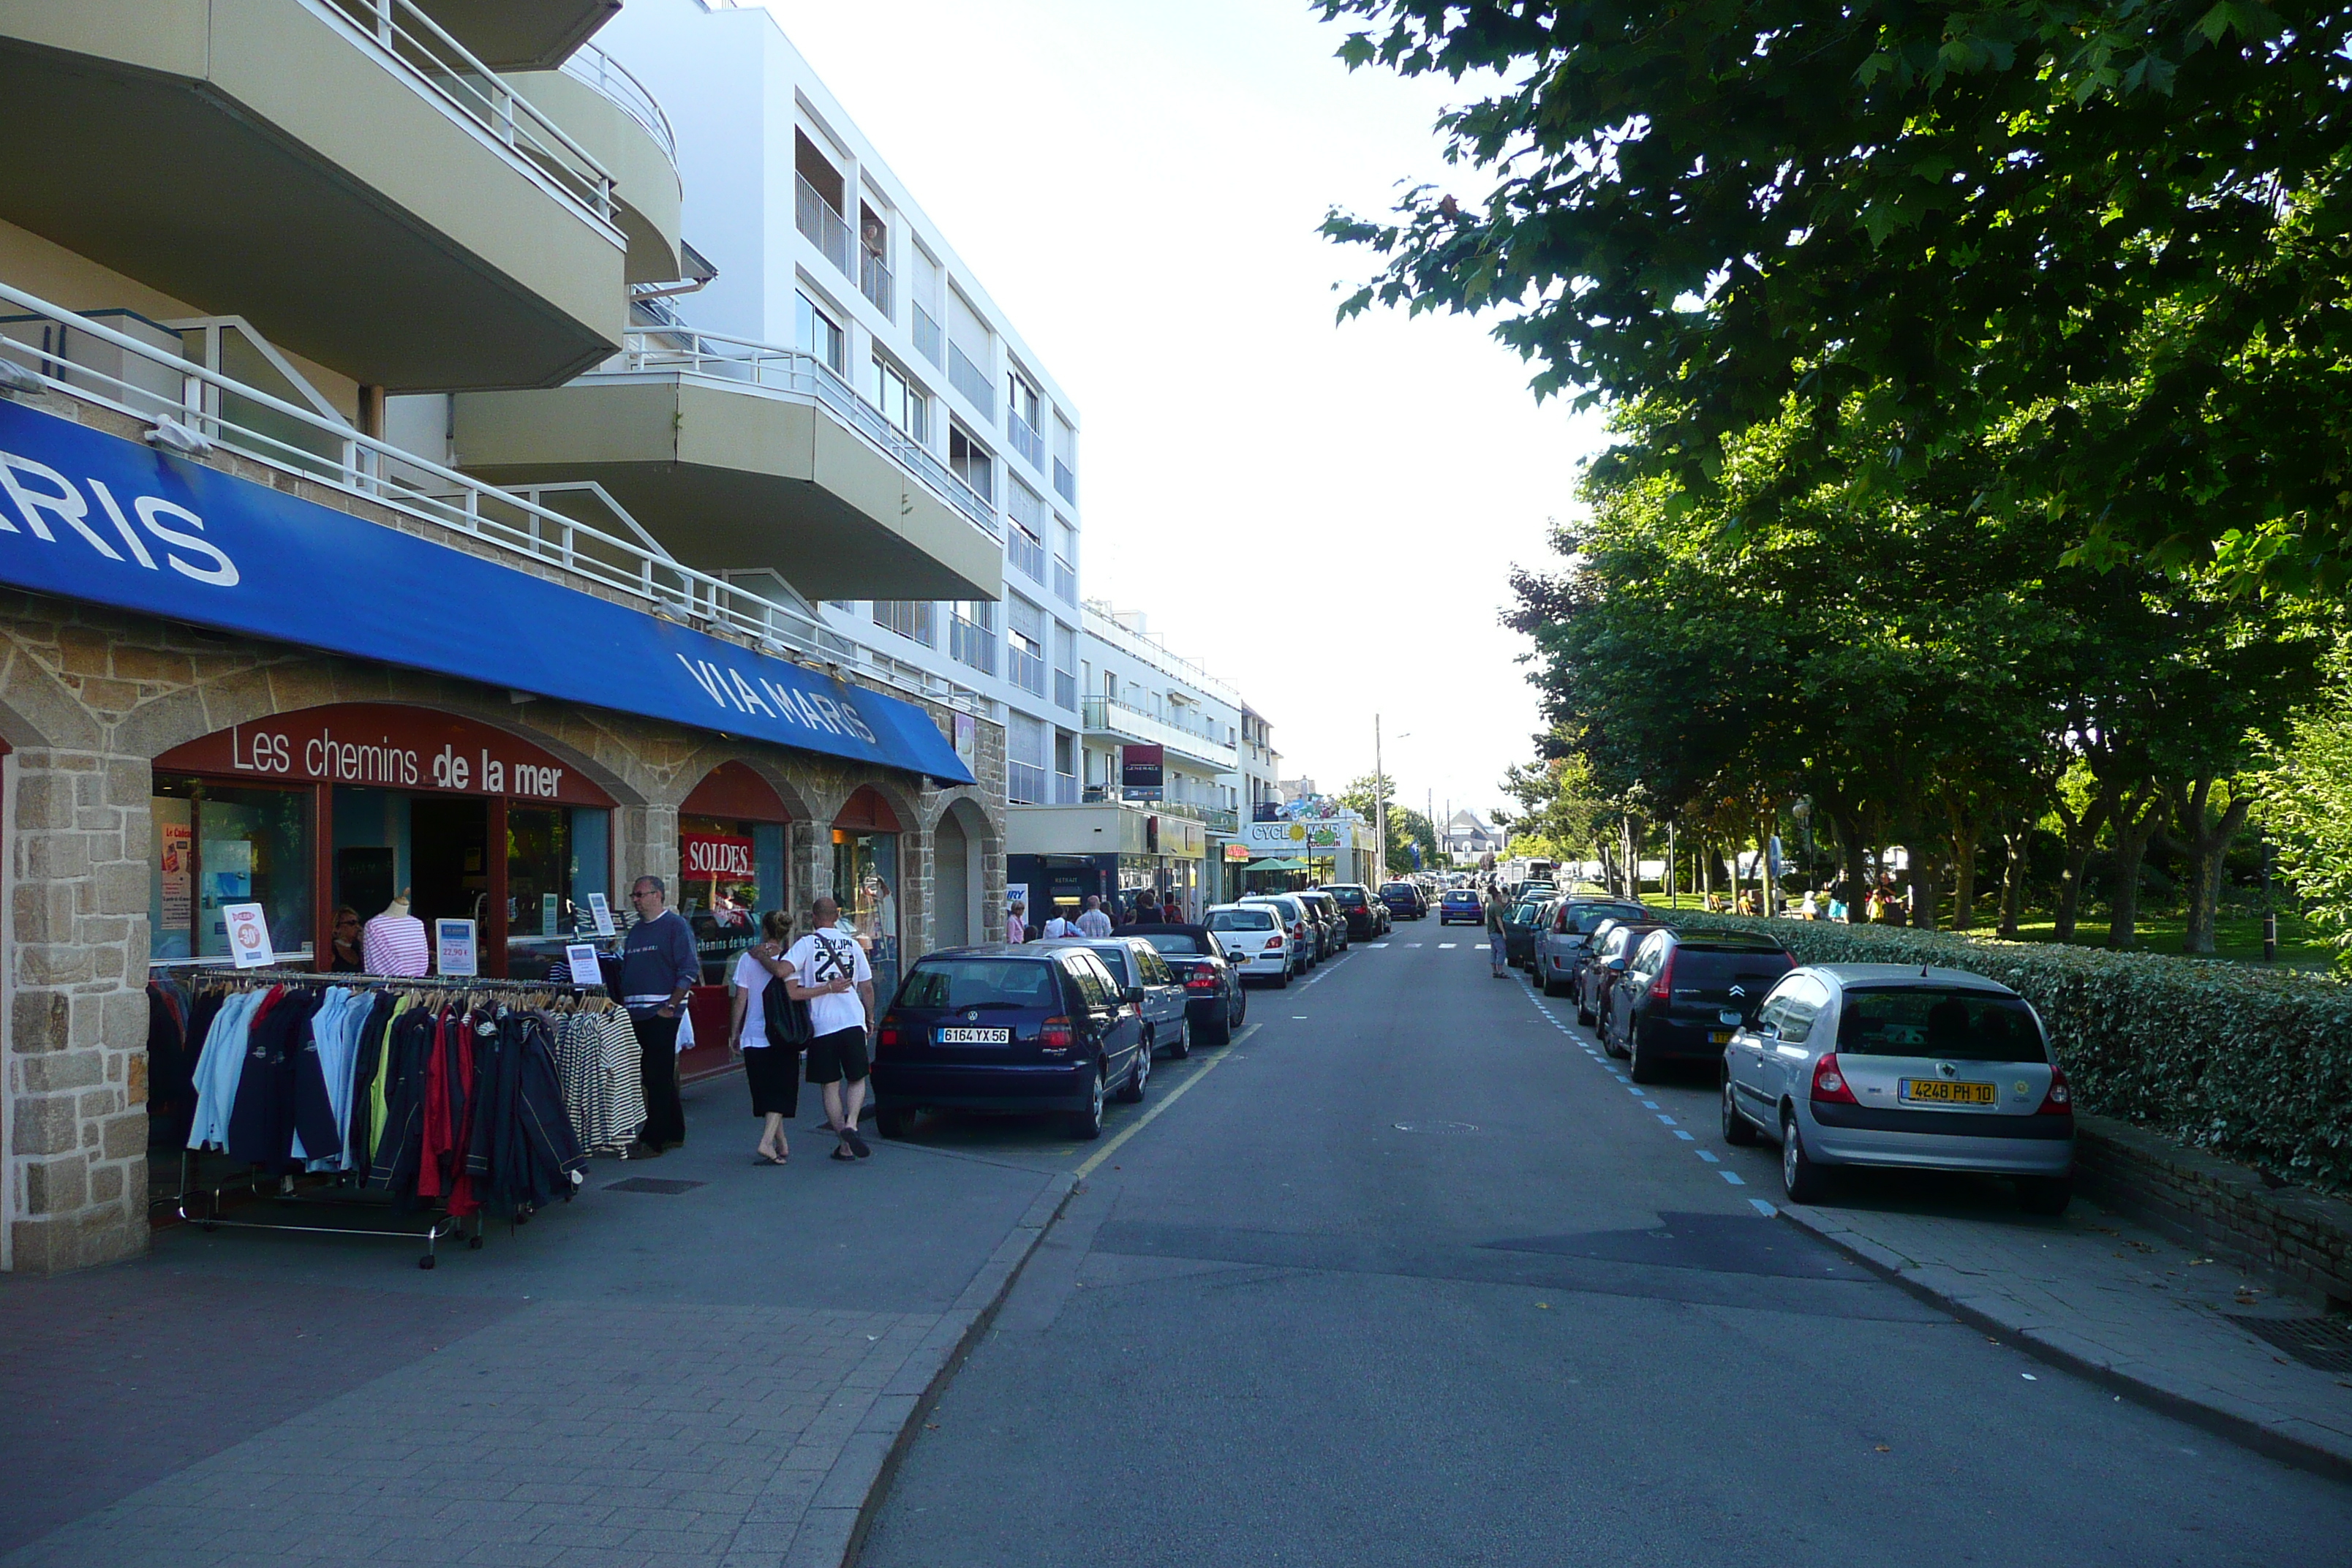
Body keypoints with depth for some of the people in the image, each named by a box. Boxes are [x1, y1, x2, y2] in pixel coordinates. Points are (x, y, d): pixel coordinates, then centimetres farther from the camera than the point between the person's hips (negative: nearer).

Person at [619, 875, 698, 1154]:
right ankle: (673, 1133, 23)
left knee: (658, 1078, -7)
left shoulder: (675, 925, -5)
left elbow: (689, 970, -11)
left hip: (661, 1014, -8)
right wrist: (623, 1006, 10)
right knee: (655, 1076, 13)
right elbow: (625, 972, 22)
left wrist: (671, 1007, -16)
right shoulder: (635, 931, 19)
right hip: (635, 1014, 8)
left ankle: (653, 1140, -4)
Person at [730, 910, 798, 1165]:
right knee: (780, 1092, 2)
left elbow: (740, 998, 0)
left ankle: (782, 1144, 21)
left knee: (765, 1093, 14)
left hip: (754, 1036, 1)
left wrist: (736, 1032, 8)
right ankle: (767, 1142, -17)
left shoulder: (747, 959, -2)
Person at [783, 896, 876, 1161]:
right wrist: (870, 1018, 26)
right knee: (857, 1079, 14)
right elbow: (867, 987, 14)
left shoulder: (806, 944, -1)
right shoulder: (852, 945, 10)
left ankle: (845, 1145, 8)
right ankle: (850, 1124, -10)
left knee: (830, 1086, 7)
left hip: (821, 1026, -2)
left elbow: (783, 970, -19)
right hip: (853, 1021, 2)